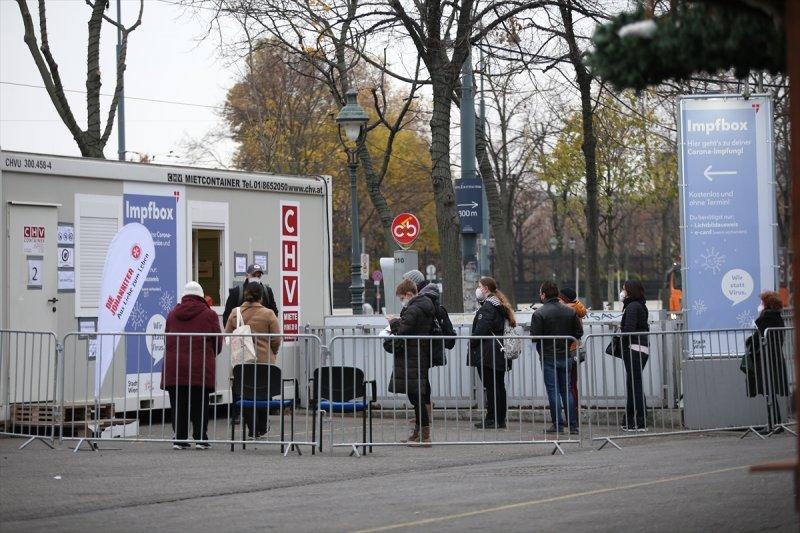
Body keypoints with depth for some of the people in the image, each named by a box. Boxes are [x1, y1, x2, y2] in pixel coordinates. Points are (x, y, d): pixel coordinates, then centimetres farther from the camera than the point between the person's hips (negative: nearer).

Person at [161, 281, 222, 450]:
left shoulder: (172, 314, 12)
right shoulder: (209, 315, 1)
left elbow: (167, 339, 16)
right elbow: (218, 342, 3)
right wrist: (211, 354, 22)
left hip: (174, 366, 3)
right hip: (200, 366, -3)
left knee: (178, 404, 6)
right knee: (200, 403, 4)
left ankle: (179, 439, 6)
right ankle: (200, 438, 3)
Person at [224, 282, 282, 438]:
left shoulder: (234, 314, 1)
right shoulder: (268, 314, -5)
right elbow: (276, 340, -3)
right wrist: (272, 354, 15)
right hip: (264, 361, -1)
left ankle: (252, 429, 4)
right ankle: (262, 428, 19)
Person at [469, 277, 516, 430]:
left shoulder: (487, 306, -12)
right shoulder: (500, 306, 17)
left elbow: (481, 330, -19)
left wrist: (471, 344, -8)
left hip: (487, 354, -10)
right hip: (500, 353, 10)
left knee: (491, 387, -7)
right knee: (499, 387, 11)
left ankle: (492, 419, -6)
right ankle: (500, 420, 14)